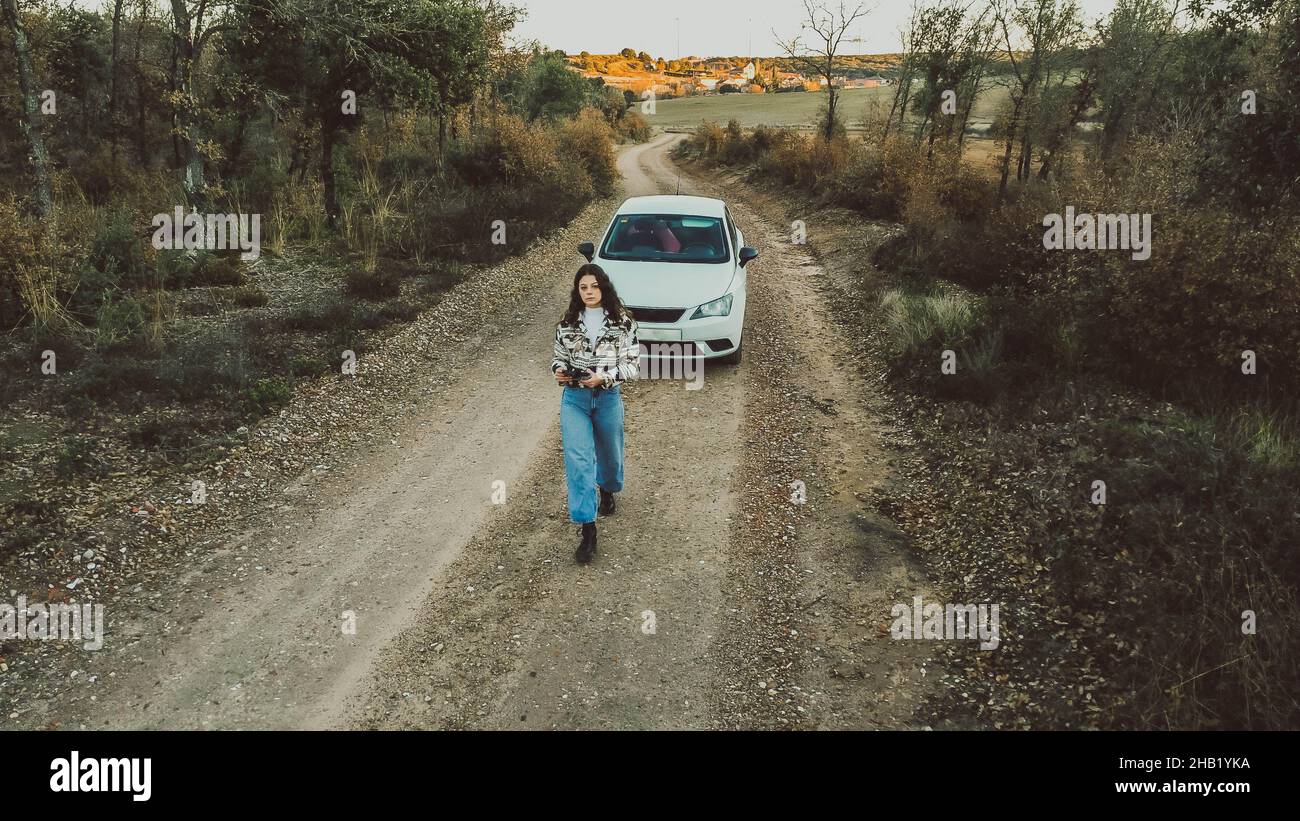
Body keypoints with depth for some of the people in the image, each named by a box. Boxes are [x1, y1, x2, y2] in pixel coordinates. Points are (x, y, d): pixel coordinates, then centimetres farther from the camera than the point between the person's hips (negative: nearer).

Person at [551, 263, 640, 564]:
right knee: (578, 460, -10)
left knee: (609, 453, 19)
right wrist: (559, 370, -11)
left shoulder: (622, 322, -6)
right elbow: (559, 356, 12)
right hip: (574, 399, 1)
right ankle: (588, 530, -8)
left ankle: (607, 490, 55)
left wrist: (604, 377, -22)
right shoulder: (568, 323, 2)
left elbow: (632, 364, -8)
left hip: (608, 397, 0)